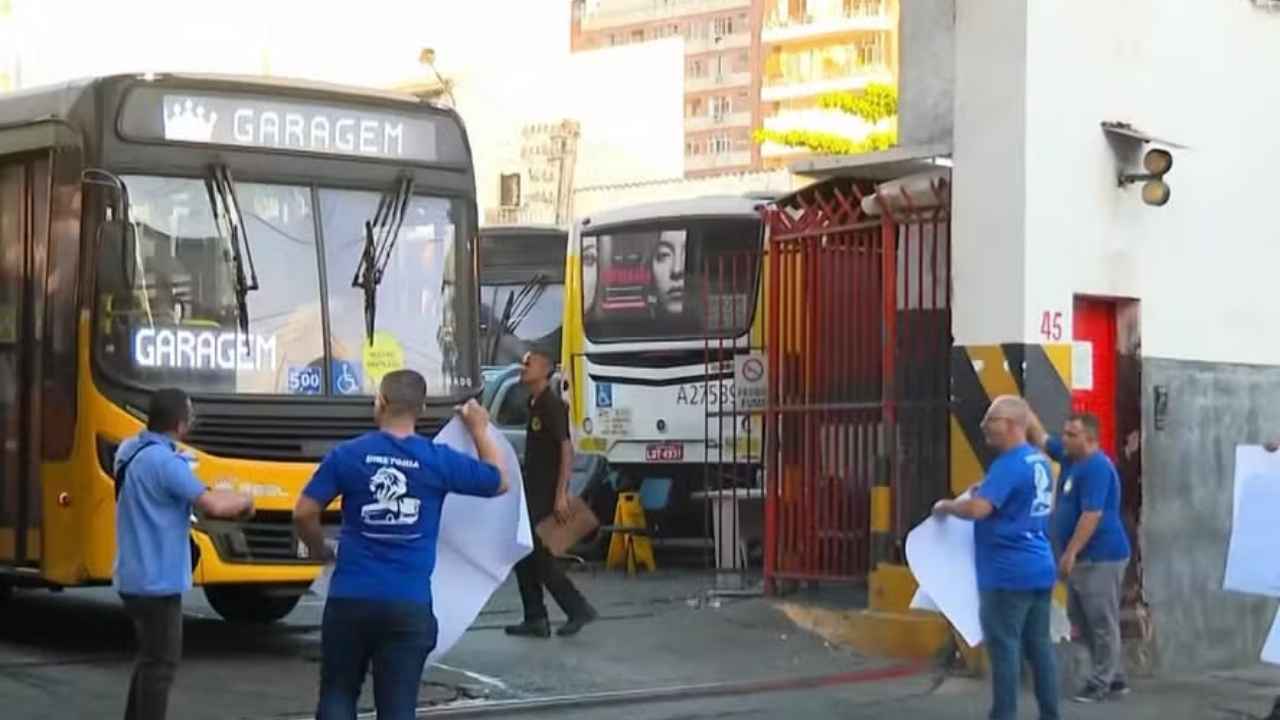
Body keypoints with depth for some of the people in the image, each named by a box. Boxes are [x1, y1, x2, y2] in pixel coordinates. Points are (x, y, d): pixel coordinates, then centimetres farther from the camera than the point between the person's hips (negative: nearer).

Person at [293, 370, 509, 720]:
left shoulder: (347, 455, -4)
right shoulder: (440, 460, -3)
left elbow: (304, 513, -2)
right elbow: (499, 482, 12)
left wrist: (320, 550, 18)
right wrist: (479, 429, 25)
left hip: (350, 599, 0)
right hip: (409, 605, 0)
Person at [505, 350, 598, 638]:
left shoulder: (552, 405, -13)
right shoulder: (534, 404, 14)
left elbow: (567, 449, -20)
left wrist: (561, 494, -25)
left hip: (547, 493, -9)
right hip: (532, 492, 9)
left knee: (538, 555, -8)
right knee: (523, 554, 8)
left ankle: (578, 608, 1)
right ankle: (535, 620, 12)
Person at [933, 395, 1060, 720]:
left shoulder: (1009, 465, -17)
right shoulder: (1039, 461, 13)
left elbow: (977, 509, -26)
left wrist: (946, 506, -8)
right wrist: (986, 489, 18)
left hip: (1008, 573, -9)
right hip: (1040, 569, 9)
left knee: (1004, 647, -4)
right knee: (1039, 645, 11)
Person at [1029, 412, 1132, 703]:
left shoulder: (1097, 468, -19)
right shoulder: (1070, 458, 10)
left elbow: (1092, 515, -25)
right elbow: (1040, 438, 21)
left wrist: (1070, 552, -24)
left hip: (1101, 558, -10)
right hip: (1085, 558, 10)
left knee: (1102, 622, -3)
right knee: (1082, 620, 13)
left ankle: (1101, 683, 2)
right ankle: (1115, 679, 20)